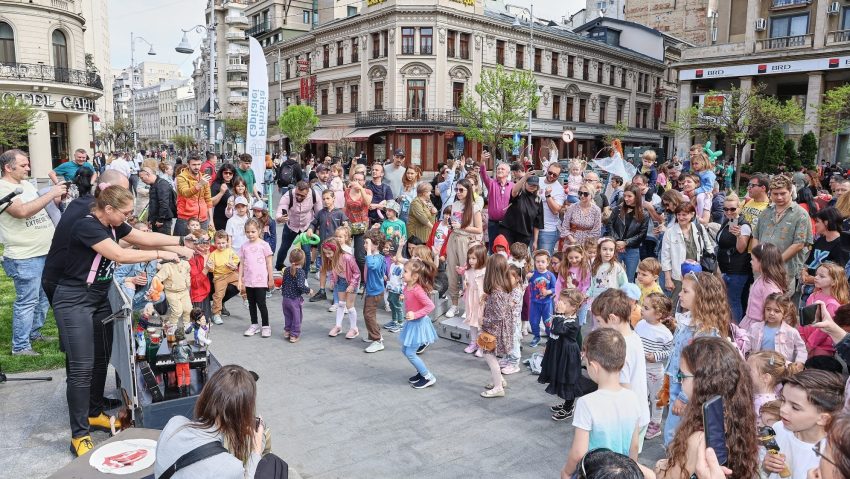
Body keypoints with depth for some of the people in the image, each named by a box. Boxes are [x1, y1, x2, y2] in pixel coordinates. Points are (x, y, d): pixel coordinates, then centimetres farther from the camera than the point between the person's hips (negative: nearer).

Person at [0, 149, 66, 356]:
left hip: (45, 252, 9)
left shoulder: (26, 184, 12)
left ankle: (34, 333, 35)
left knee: (44, 297, 20)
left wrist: (58, 196, 3)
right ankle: (20, 346, 8)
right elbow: (22, 211, -29)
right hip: (24, 257, -9)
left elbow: (41, 206, 21)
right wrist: (51, 193, -25)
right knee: (27, 302, -2)